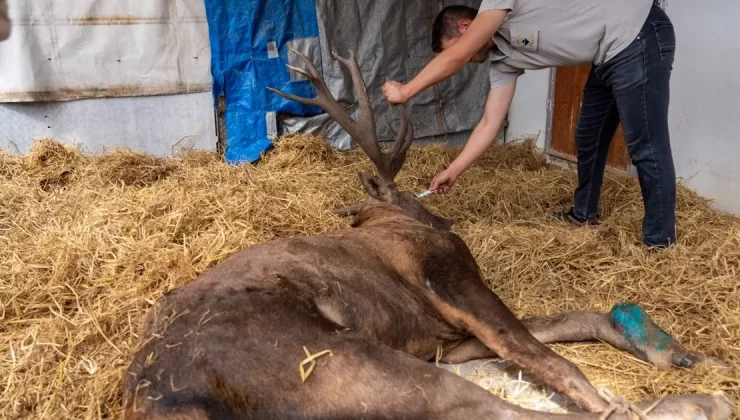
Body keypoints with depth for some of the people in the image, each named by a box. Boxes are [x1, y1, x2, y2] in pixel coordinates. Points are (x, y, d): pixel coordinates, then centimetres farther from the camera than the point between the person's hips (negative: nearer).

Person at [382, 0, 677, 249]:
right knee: (588, 138, 20)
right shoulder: (502, 58, 9)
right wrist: (453, 172, 7)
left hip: (639, 37, -10)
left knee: (645, 146, -7)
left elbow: (455, 57, -23)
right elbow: (490, 123, 7)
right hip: (609, 57, 10)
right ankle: (584, 214, 39)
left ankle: (659, 242, 4)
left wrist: (406, 91, -14)